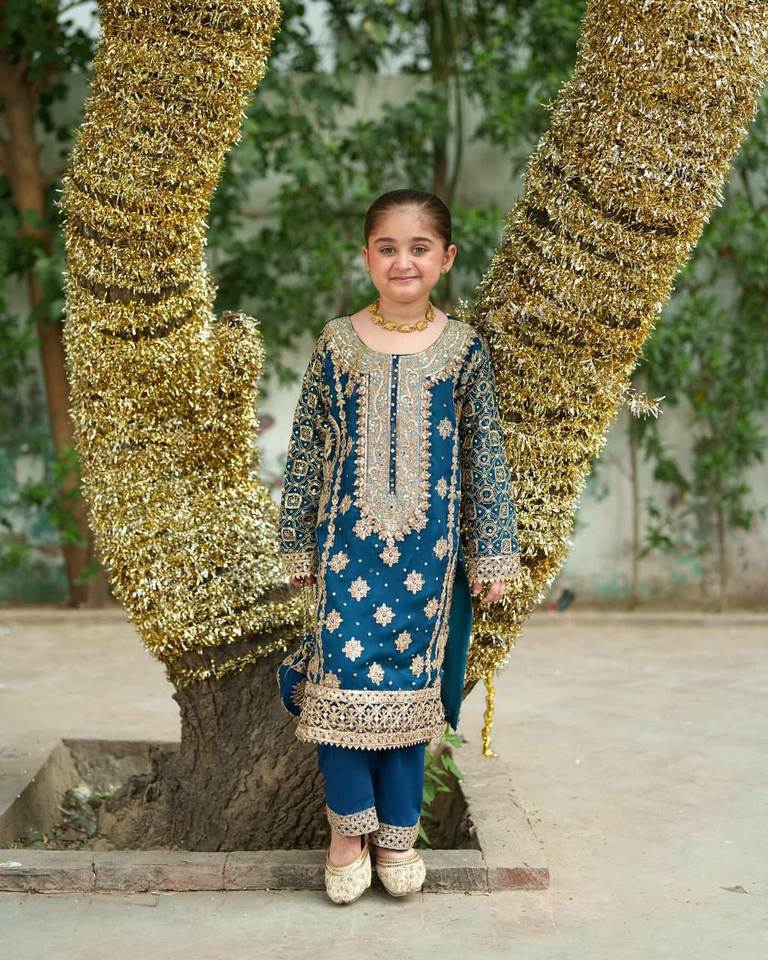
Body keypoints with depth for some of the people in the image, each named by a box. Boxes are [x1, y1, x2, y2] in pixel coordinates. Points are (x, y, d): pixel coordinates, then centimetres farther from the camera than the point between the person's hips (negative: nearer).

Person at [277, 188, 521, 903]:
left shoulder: (463, 346, 1)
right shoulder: (338, 341, 0)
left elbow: (486, 454, 3)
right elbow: (306, 447, 4)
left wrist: (493, 553, 2)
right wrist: (297, 543, 4)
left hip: (430, 546, 1)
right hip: (348, 540, 0)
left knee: (413, 677, 7)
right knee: (343, 674, -3)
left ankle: (397, 828, 23)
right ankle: (350, 823, 17)